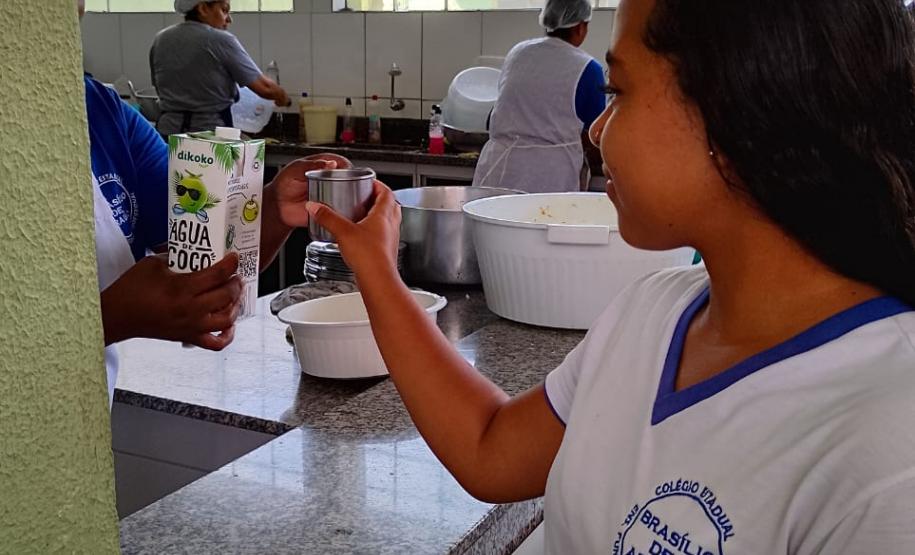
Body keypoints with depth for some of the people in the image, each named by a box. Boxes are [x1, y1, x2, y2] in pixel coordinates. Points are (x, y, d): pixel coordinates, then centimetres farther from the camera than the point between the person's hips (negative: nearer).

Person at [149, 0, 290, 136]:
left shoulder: (160, 40, 8)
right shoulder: (221, 41, -9)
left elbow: (159, 86, 17)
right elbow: (264, 87, -9)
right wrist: (282, 97, 10)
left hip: (168, 132, 6)